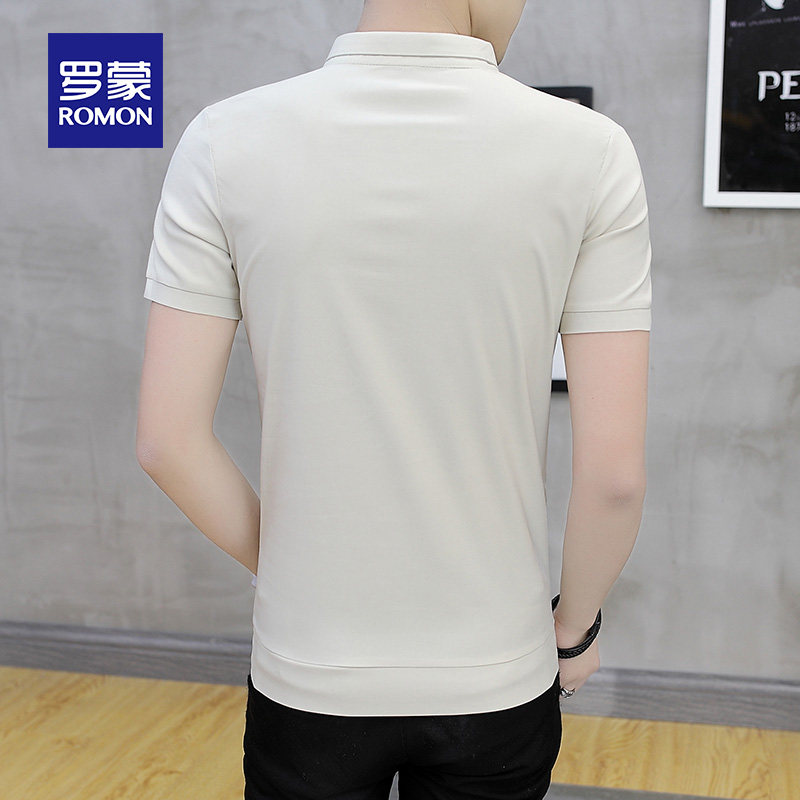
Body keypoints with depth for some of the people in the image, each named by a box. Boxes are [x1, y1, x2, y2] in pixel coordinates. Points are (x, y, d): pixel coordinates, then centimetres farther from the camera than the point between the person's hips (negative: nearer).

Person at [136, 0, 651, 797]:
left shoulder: (226, 141, -10)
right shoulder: (590, 151, -12)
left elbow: (167, 439, -9)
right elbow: (613, 469, -12)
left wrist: (285, 566, 7)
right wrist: (576, 625, 5)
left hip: (307, 679, 0)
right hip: (499, 679, 0)